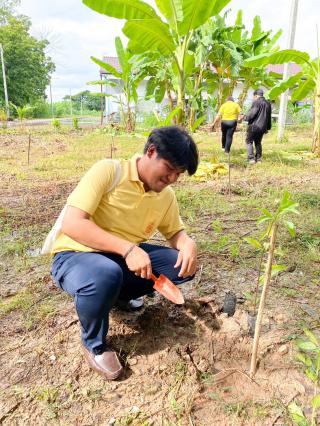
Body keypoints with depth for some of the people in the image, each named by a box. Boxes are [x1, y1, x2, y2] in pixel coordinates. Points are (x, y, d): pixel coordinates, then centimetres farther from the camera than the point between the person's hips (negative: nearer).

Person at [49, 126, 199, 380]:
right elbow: (72, 224, -28)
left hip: (125, 256, 6)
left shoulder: (167, 196, -2)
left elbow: (175, 231, 11)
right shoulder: (108, 171, -21)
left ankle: (118, 295, 11)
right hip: (75, 256, -5)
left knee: (184, 265, -10)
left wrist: (188, 243, -15)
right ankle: (94, 344, -6)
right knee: (106, 275, -40)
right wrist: (127, 249, -36)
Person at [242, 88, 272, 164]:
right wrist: (268, 128, 27)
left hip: (254, 126, -7)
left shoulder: (256, 102, -12)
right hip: (262, 127, 7)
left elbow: (251, 114, -18)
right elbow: (269, 118, 19)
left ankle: (251, 158, -5)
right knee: (258, 142, 17)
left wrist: (244, 117, 0)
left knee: (249, 141, 3)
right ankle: (258, 158, 17)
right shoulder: (268, 104, 14)